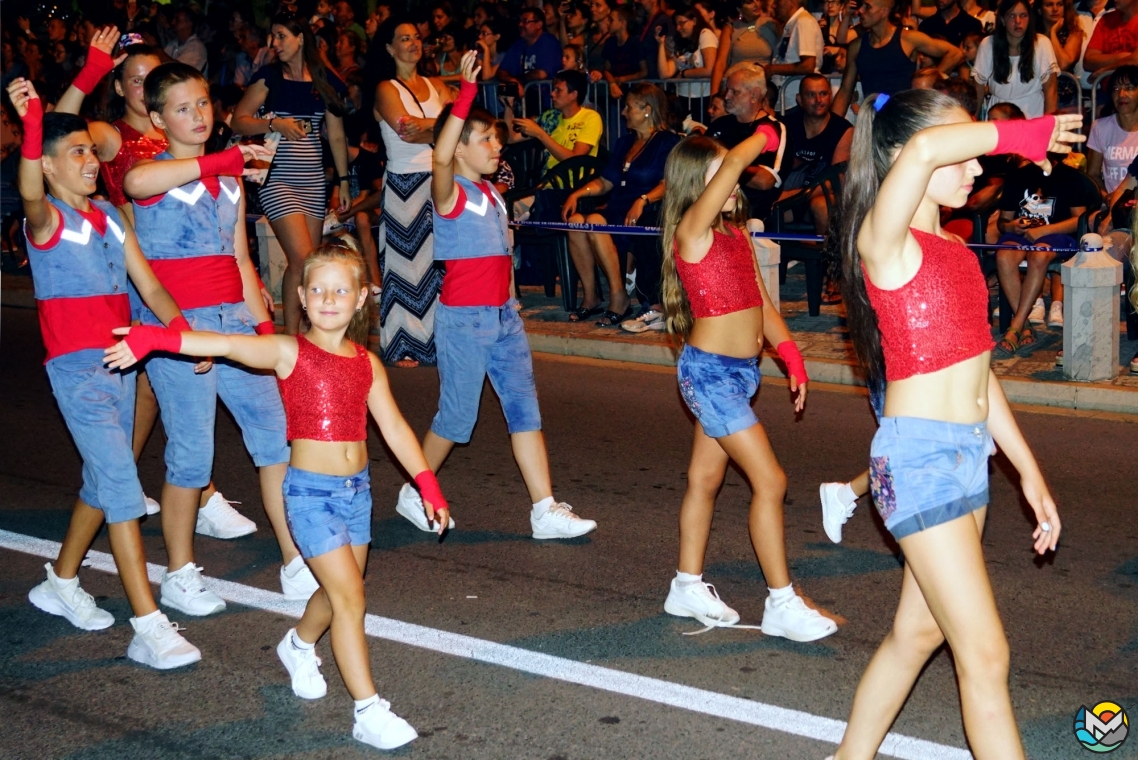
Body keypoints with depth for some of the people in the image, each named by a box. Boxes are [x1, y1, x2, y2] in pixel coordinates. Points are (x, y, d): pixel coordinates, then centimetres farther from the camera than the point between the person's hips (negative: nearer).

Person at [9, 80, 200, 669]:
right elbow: (30, 193, -32)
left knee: (102, 482, 18)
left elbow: (150, 287, 9)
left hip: (120, 363, 7)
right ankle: (150, 630, -11)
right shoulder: (46, 220, -8)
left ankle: (60, 585, 39)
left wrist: (186, 331, -6)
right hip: (78, 370, -7)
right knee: (123, 488, -12)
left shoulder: (109, 217, 11)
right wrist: (32, 122, -45)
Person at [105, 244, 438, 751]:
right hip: (311, 489, -5)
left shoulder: (367, 364, 6)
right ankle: (369, 712, -3)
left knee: (337, 592, 18)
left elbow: (394, 428, 10)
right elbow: (227, 345, -22)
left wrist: (426, 482, 6)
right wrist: (156, 339, -34)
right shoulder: (289, 352, -8)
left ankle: (299, 645, 49)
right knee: (350, 597, -9)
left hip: (357, 488, 5)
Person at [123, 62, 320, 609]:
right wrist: (217, 161, -32)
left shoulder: (230, 180, 17)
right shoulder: (156, 174, -3)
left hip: (234, 322, 6)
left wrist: (265, 325, 13)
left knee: (276, 435, 1)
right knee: (190, 454, -2)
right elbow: (135, 182, -31)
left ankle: (297, 567, 8)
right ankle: (179, 576, 16)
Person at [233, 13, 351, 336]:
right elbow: (238, 121, -3)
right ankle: (291, 336, -4)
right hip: (278, 178, -3)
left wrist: (343, 181, 9)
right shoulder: (269, 76, 1)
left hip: (314, 179, 4)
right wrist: (274, 123, -19)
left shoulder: (325, 81, 8)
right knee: (301, 258, -14)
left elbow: (336, 135, 12)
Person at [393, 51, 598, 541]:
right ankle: (413, 495, 23)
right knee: (457, 417, 2)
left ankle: (545, 510, 5)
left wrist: (510, 308, 17)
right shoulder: (450, 193, -10)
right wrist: (466, 91, -38)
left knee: (525, 409, 3)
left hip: (503, 317, 7)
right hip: (464, 318, -7)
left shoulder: (492, 194, 13)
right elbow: (440, 156, -33)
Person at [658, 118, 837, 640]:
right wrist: (764, 138, -10)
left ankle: (688, 587, 29)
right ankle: (781, 605, 0)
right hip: (710, 371, -8)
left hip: (740, 370, 8)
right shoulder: (692, 230, -15)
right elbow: (734, 164, -28)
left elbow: (761, 300, 14)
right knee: (770, 481, -8)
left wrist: (790, 354, 7)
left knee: (706, 478, 17)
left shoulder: (735, 233, 10)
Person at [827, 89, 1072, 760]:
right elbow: (924, 150, -34)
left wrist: (1028, 469, 17)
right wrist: (1022, 136, -19)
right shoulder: (884, 240, -13)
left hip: (971, 453, 9)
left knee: (921, 630, 19)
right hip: (919, 457, -9)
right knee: (986, 653, -5)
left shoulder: (954, 247, 13)